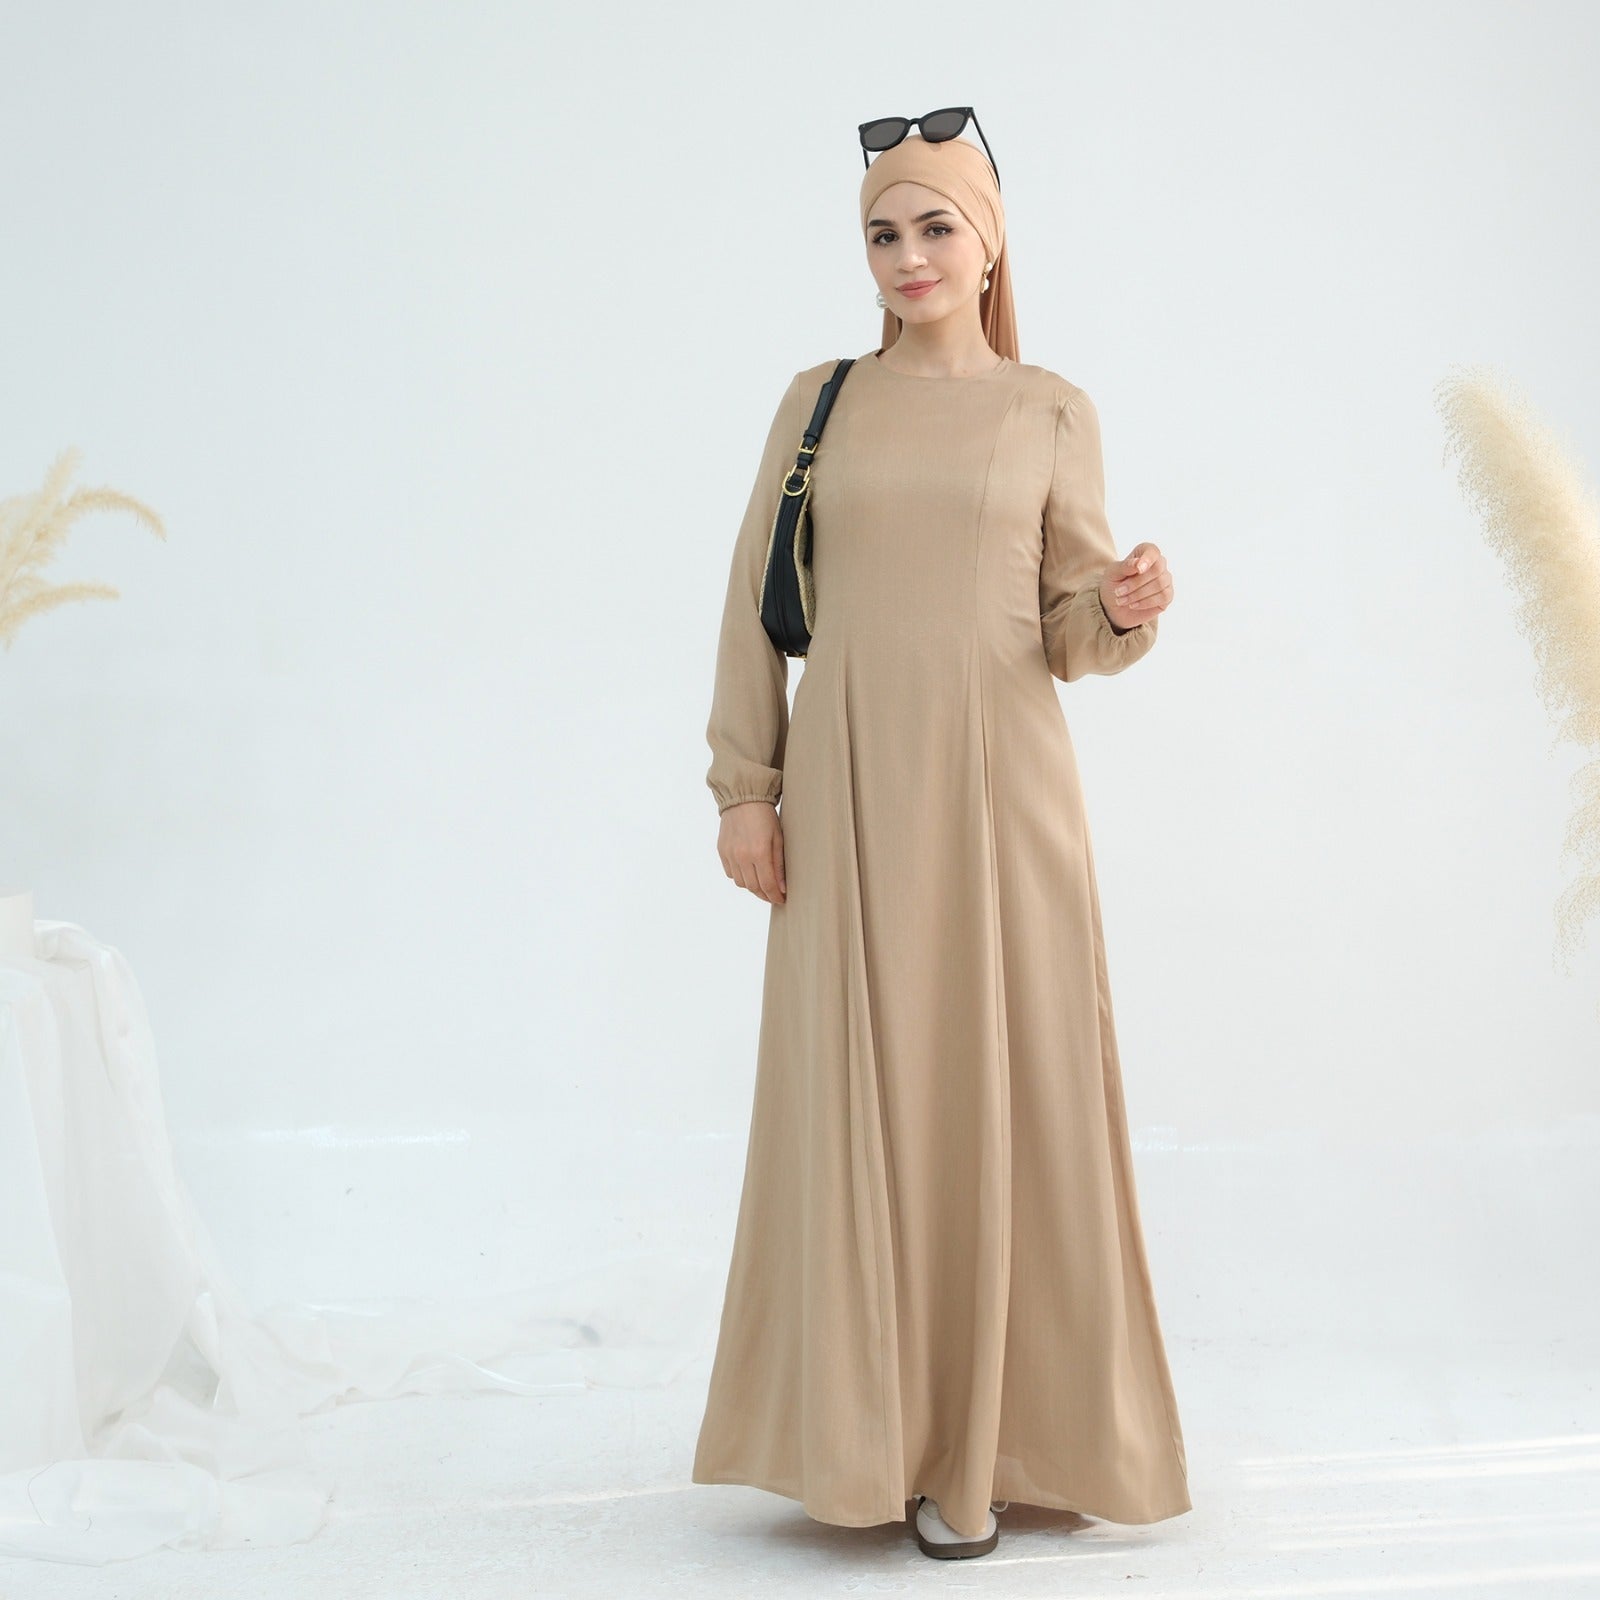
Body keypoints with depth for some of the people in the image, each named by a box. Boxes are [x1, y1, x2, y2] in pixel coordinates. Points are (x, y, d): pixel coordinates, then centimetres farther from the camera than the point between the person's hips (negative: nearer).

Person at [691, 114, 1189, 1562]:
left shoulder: (1053, 413, 7)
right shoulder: (820, 401, 9)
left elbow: (1068, 633, 7)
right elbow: (753, 605, 7)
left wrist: (1126, 606, -15)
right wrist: (744, 785, -2)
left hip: (998, 786, -1)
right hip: (848, 789, 1)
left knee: (999, 1096, 1)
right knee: (855, 1102, 2)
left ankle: (981, 1442, 13)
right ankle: (866, 1429, 16)